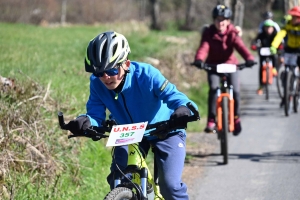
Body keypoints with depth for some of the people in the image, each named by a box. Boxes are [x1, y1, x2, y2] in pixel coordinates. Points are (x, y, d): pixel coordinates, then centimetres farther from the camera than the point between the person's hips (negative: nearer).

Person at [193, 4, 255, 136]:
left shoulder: (232, 34, -12)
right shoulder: (209, 33, -13)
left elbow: (240, 46, -29)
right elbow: (204, 47, -29)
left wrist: (249, 58, -48)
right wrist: (199, 59, -51)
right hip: (213, 65, -1)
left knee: (235, 90, -13)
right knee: (214, 88, -25)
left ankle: (236, 117, 14)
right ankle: (211, 120, -21)